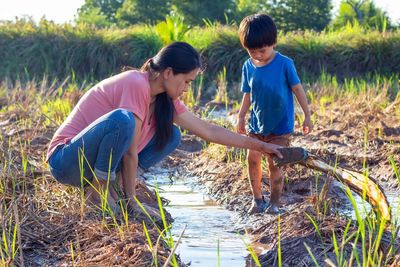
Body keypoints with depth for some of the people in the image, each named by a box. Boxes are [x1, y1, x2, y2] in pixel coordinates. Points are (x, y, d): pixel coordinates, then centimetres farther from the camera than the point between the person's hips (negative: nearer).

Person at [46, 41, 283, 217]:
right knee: (122, 119, -35)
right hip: (66, 161, -9)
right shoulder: (137, 85, -23)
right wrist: (131, 201, -17)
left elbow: (208, 130, 9)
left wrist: (260, 146, 10)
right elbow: (131, 151, -22)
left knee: (171, 136, 4)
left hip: (97, 162, 9)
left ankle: (106, 183, 1)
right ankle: (97, 189, -14)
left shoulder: (165, 99, 4)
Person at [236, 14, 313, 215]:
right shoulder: (248, 66, -2)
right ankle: (257, 199, 16)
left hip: (280, 125, -4)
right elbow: (247, 95, 9)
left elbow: (297, 89, -5)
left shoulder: (284, 64, -13)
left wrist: (307, 116, -3)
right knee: (252, 159, -1)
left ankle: (274, 202, 12)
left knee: (274, 163, -4)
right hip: (256, 124, 4)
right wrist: (241, 117, 5)